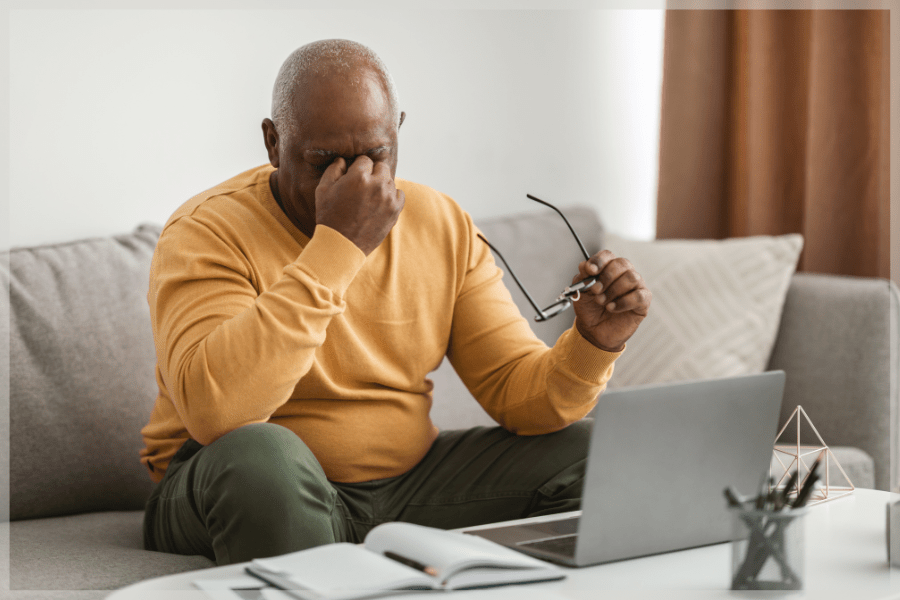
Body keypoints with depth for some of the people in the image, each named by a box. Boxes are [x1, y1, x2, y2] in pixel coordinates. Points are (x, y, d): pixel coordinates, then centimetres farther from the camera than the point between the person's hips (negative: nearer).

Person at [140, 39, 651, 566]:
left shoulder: (444, 226, 1)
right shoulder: (207, 233, -16)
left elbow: (518, 392, 1)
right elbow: (215, 412, -34)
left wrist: (594, 345, -22)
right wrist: (338, 245, -33)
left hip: (407, 477, 5)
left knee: (586, 453, -8)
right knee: (258, 456, -37)